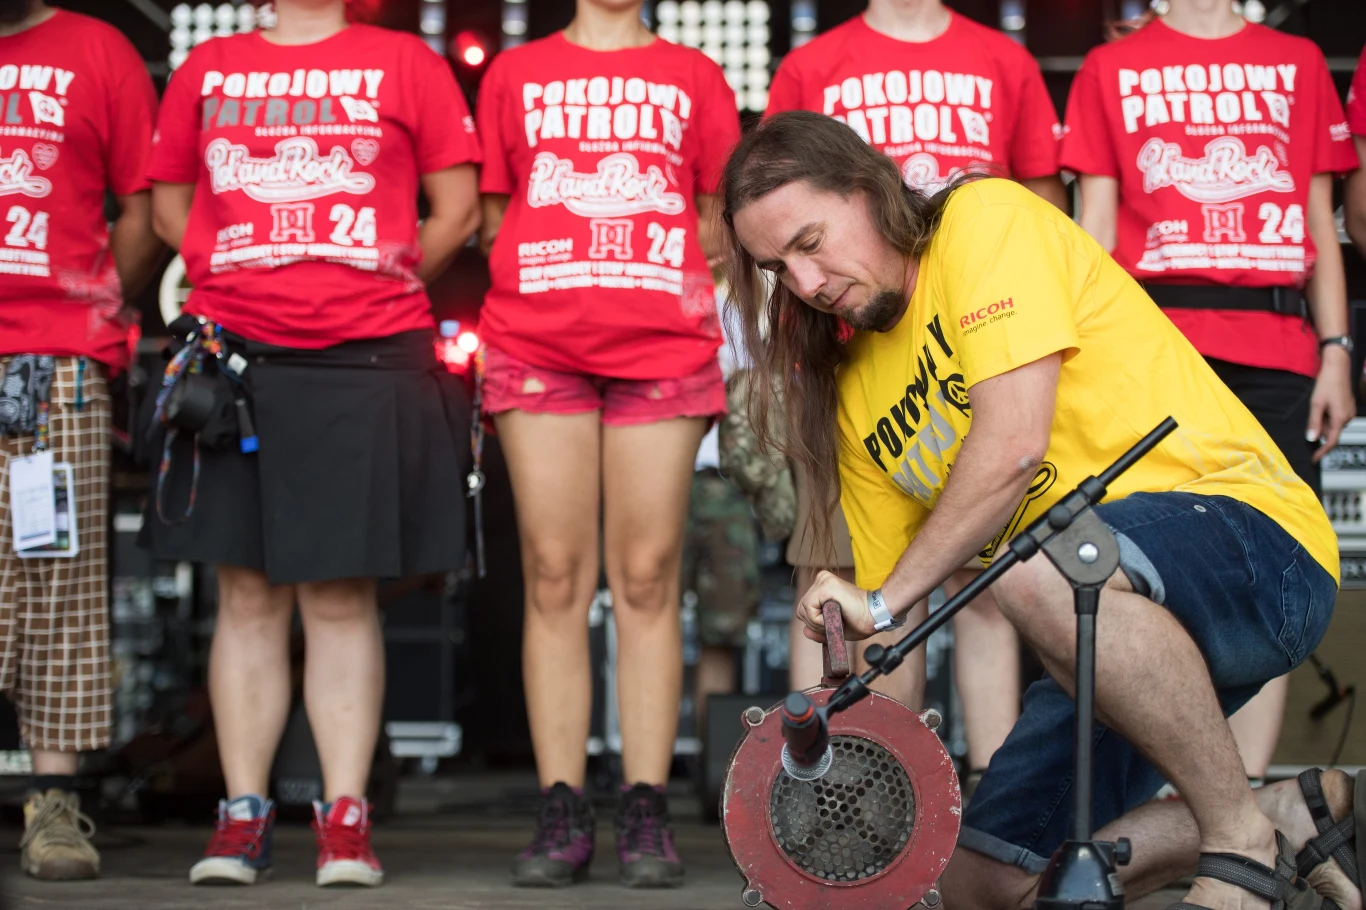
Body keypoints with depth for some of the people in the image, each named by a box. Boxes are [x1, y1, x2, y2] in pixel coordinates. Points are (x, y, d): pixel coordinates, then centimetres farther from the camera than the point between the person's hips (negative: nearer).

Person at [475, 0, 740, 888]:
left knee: (647, 579, -4)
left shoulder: (694, 76, 15)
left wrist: (697, 299, 1)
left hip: (664, 349, 0)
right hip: (537, 346, 0)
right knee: (554, 576, -3)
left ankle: (647, 814, -2)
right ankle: (562, 813, -2)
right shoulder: (515, 74, 16)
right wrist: (552, 291, 4)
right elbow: (494, 217, 17)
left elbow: (723, 220, 16)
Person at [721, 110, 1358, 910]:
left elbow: (1014, 443, -20)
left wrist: (884, 600, -13)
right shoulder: (854, 392, 16)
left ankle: (1247, 839, -21)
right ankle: (1286, 814, 14)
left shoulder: (987, 217, -7)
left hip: (1247, 525, -9)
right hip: (1117, 633, 9)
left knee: (1038, 569, -40)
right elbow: (883, 620, 17)